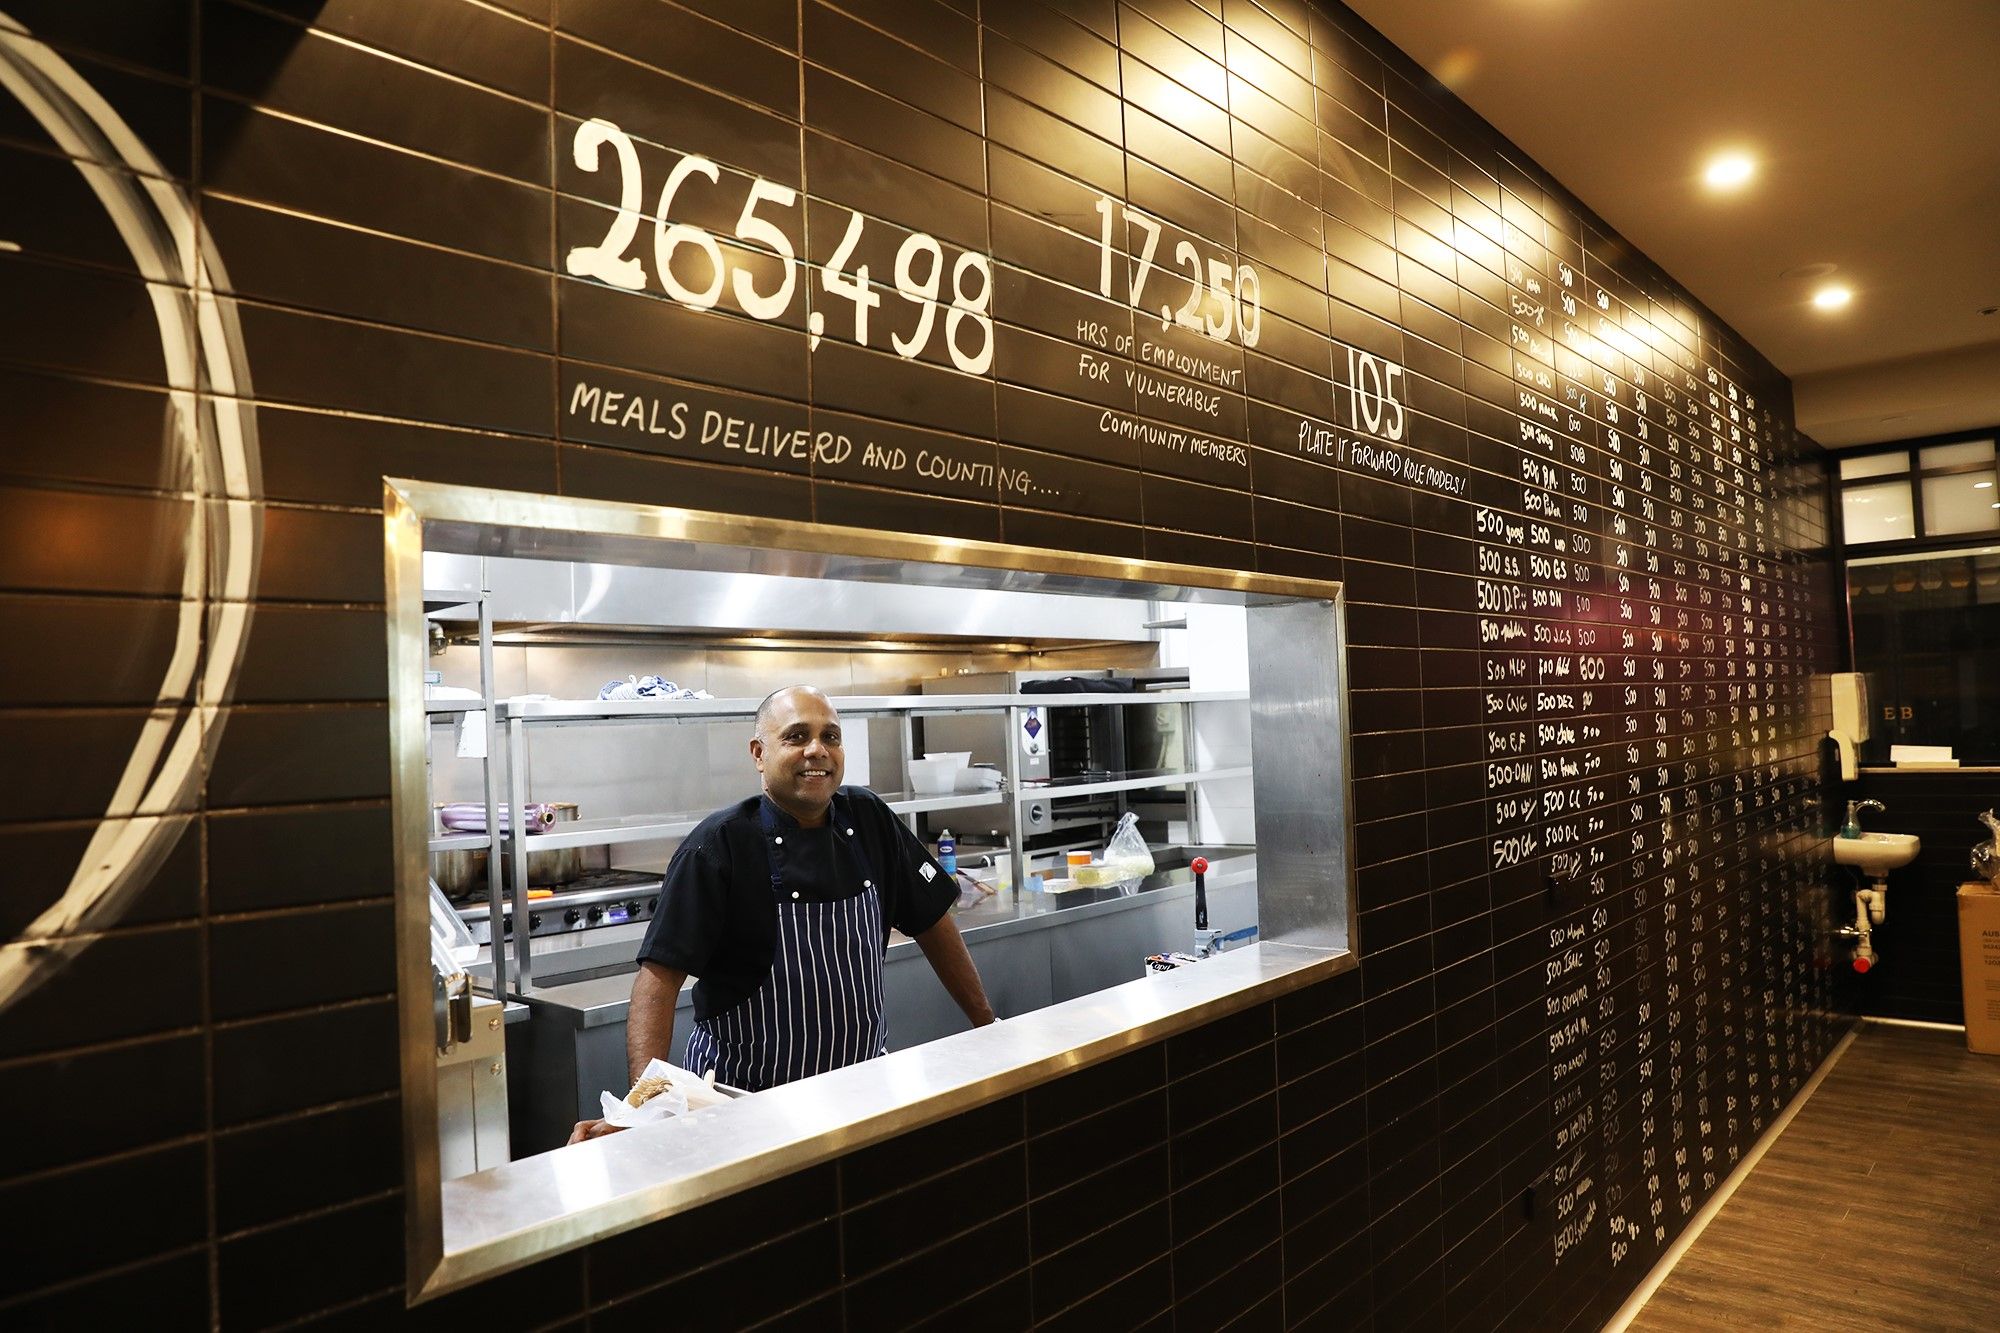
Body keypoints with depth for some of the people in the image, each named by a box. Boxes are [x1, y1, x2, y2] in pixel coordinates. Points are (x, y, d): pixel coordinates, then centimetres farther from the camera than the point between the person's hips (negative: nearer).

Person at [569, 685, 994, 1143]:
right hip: (745, 1100, -3)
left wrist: (986, 1023, 8)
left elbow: (933, 921, 9)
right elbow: (660, 974, -19)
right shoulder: (719, 845, -14)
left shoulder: (869, 821, 0)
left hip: (861, 1085, 4)